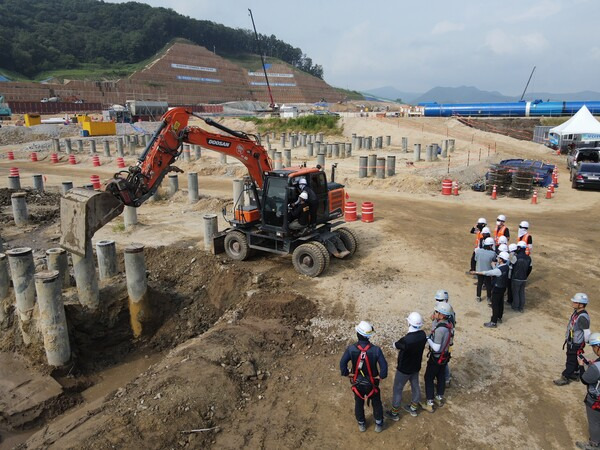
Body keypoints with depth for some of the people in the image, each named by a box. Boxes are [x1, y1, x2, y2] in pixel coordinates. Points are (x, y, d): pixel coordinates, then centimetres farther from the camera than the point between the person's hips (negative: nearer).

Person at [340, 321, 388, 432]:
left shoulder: (351, 349, -24)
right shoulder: (376, 350, -26)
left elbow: (342, 363, -23)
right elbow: (384, 365, -24)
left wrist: (347, 374, -8)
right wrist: (381, 376, -7)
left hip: (357, 382, 1)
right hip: (372, 382, -1)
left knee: (359, 403, 24)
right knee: (376, 403, 24)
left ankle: (361, 424, 44)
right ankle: (379, 424, 42)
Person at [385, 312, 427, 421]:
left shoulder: (406, 340, -37)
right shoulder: (423, 335, -16)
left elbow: (395, 345, -17)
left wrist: (396, 344, 3)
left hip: (404, 369, -6)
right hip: (416, 367, 7)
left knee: (397, 390, 13)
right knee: (415, 386, 25)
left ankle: (394, 413, 29)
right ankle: (413, 409, 46)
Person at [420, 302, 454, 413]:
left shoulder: (440, 329, -34)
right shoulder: (449, 324, -8)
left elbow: (436, 348, -30)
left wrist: (427, 339, -19)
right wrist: (435, 320, -6)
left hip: (436, 357, -8)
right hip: (445, 355, 8)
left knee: (429, 378, 9)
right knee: (441, 377, 23)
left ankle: (429, 404, 18)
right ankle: (439, 398, 41)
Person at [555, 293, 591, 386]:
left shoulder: (583, 317, -29)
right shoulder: (576, 312, 0)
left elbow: (587, 333, -24)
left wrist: (582, 345, -12)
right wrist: (567, 339, 19)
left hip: (576, 344, -8)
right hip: (571, 341, 8)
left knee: (571, 361, 6)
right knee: (574, 359, 23)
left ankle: (565, 378, 19)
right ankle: (575, 374, 40)